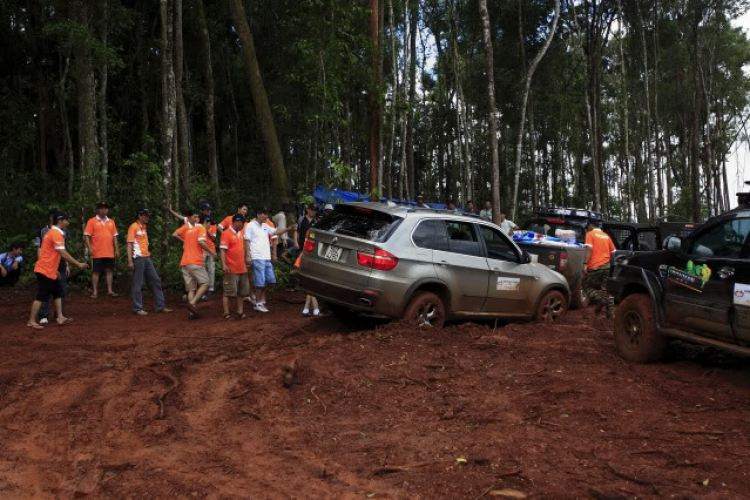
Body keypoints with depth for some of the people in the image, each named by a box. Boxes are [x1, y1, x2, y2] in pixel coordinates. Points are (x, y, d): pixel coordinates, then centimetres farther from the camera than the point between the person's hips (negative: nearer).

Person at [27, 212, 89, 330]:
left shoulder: (53, 233, 15)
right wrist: (78, 264, -16)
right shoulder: (56, 233, -17)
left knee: (58, 293, 12)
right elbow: (63, 254, -21)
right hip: (45, 271, -10)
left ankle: (60, 318, 14)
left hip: (50, 270, 10)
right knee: (41, 297, -4)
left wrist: (55, 270, 21)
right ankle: (31, 322, 3)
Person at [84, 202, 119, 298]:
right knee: (96, 272, 2)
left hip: (109, 253, 4)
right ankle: (95, 292, 7)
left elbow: (114, 236, 14)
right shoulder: (92, 221, -1)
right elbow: (86, 236, -5)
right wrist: (89, 248, -15)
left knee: (109, 271, 7)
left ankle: (110, 290, 13)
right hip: (97, 253, -4)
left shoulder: (111, 221, 12)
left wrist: (116, 249, 10)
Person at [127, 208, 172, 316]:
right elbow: (129, 244, -12)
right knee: (138, 284, -3)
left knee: (155, 281, 8)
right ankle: (138, 308, 3)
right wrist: (130, 260, -18)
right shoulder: (133, 227, -7)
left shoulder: (144, 227, 18)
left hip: (147, 258, 9)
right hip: (138, 258, -8)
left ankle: (160, 306, 12)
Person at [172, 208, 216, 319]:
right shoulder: (201, 228, -4)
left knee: (191, 289, 8)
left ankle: (192, 312, -1)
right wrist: (212, 252, -6)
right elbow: (201, 242, -17)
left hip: (184, 263, 6)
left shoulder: (186, 227, 11)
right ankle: (192, 303, -16)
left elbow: (174, 234, 5)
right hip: (196, 262, -6)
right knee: (205, 284, 2)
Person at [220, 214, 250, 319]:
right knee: (228, 291, -2)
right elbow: (222, 250, -17)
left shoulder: (241, 233, 11)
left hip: (242, 268, 8)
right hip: (231, 269, -8)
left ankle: (240, 312, 17)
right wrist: (224, 265, -25)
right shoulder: (226, 234, -11)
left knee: (242, 291, 10)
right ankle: (226, 313, 3)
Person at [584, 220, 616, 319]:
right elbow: (613, 252, 15)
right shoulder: (606, 236, 18)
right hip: (606, 266, 5)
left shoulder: (590, 234, 2)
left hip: (594, 266, -5)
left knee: (589, 287, 10)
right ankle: (611, 313, 2)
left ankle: (599, 299, -17)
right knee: (607, 290, 7)